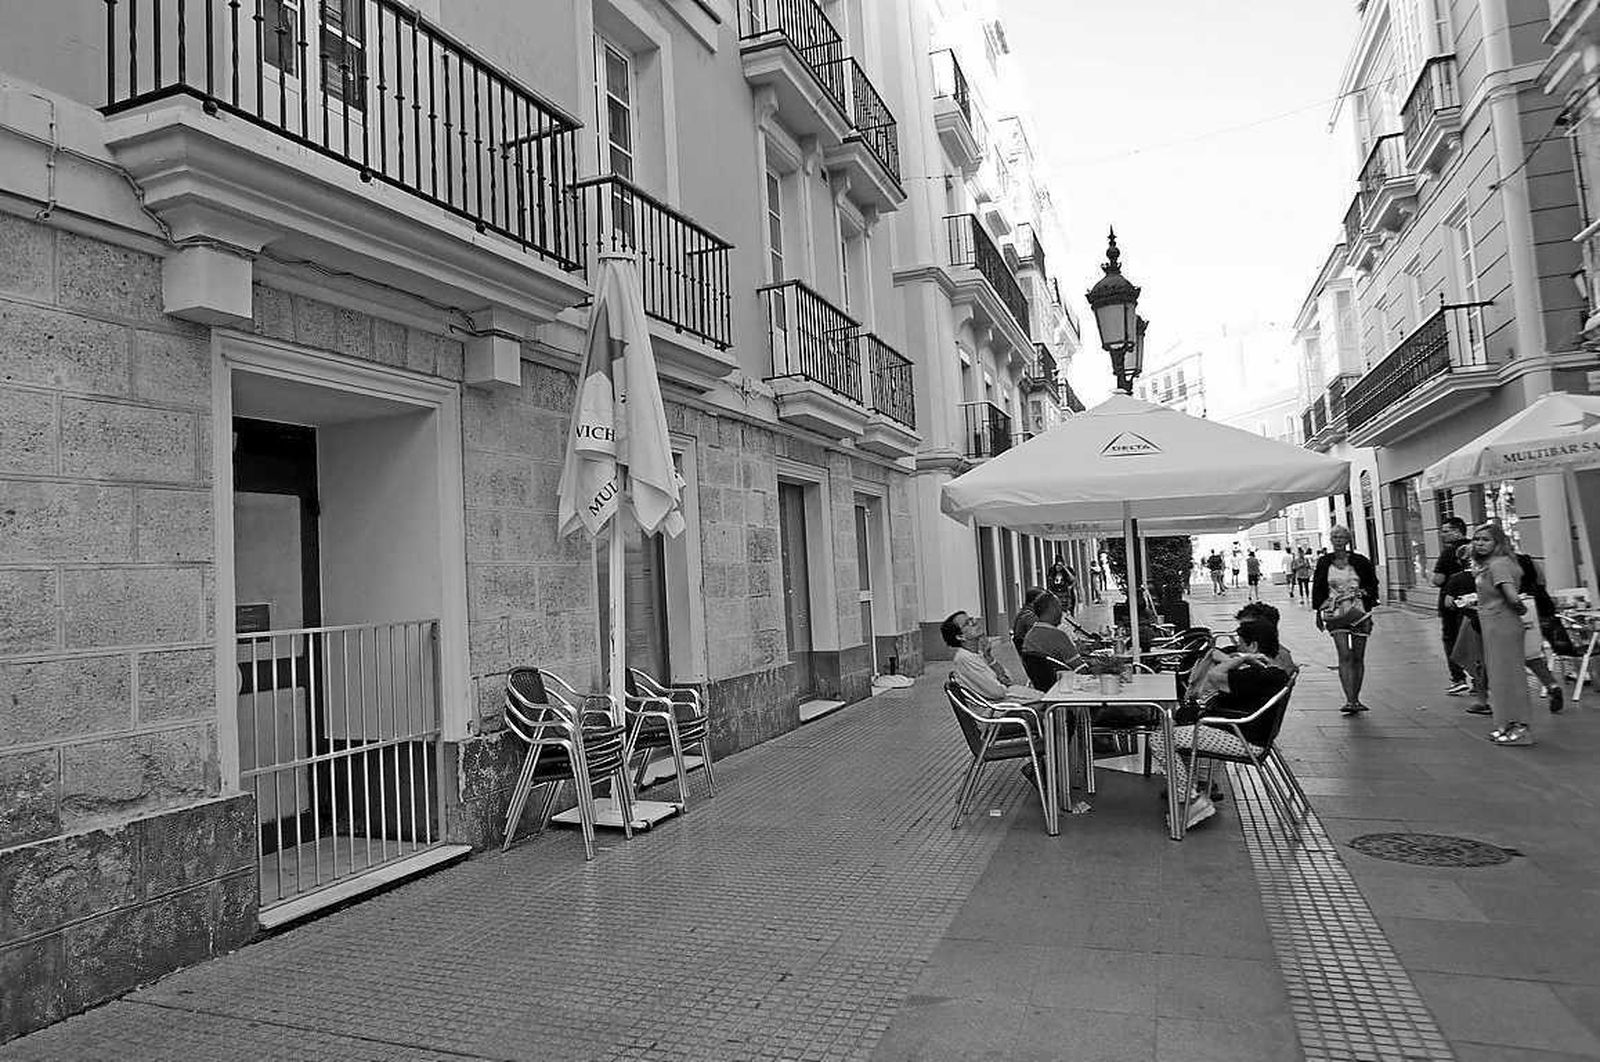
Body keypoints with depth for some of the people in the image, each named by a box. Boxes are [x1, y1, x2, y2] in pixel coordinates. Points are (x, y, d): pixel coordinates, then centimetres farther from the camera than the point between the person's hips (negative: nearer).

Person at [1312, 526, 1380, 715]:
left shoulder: (1360, 561, 2)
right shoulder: (1324, 562, 4)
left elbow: (1373, 584, 13)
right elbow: (1317, 588, 10)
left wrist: (1363, 592, -5)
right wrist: (1319, 611, 7)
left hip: (1359, 613, 1)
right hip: (1336, 614, -1)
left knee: (1358, 657, 6)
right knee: (1344, 655, -13)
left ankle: (1356, 699, 18)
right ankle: (1349, 700, -17)